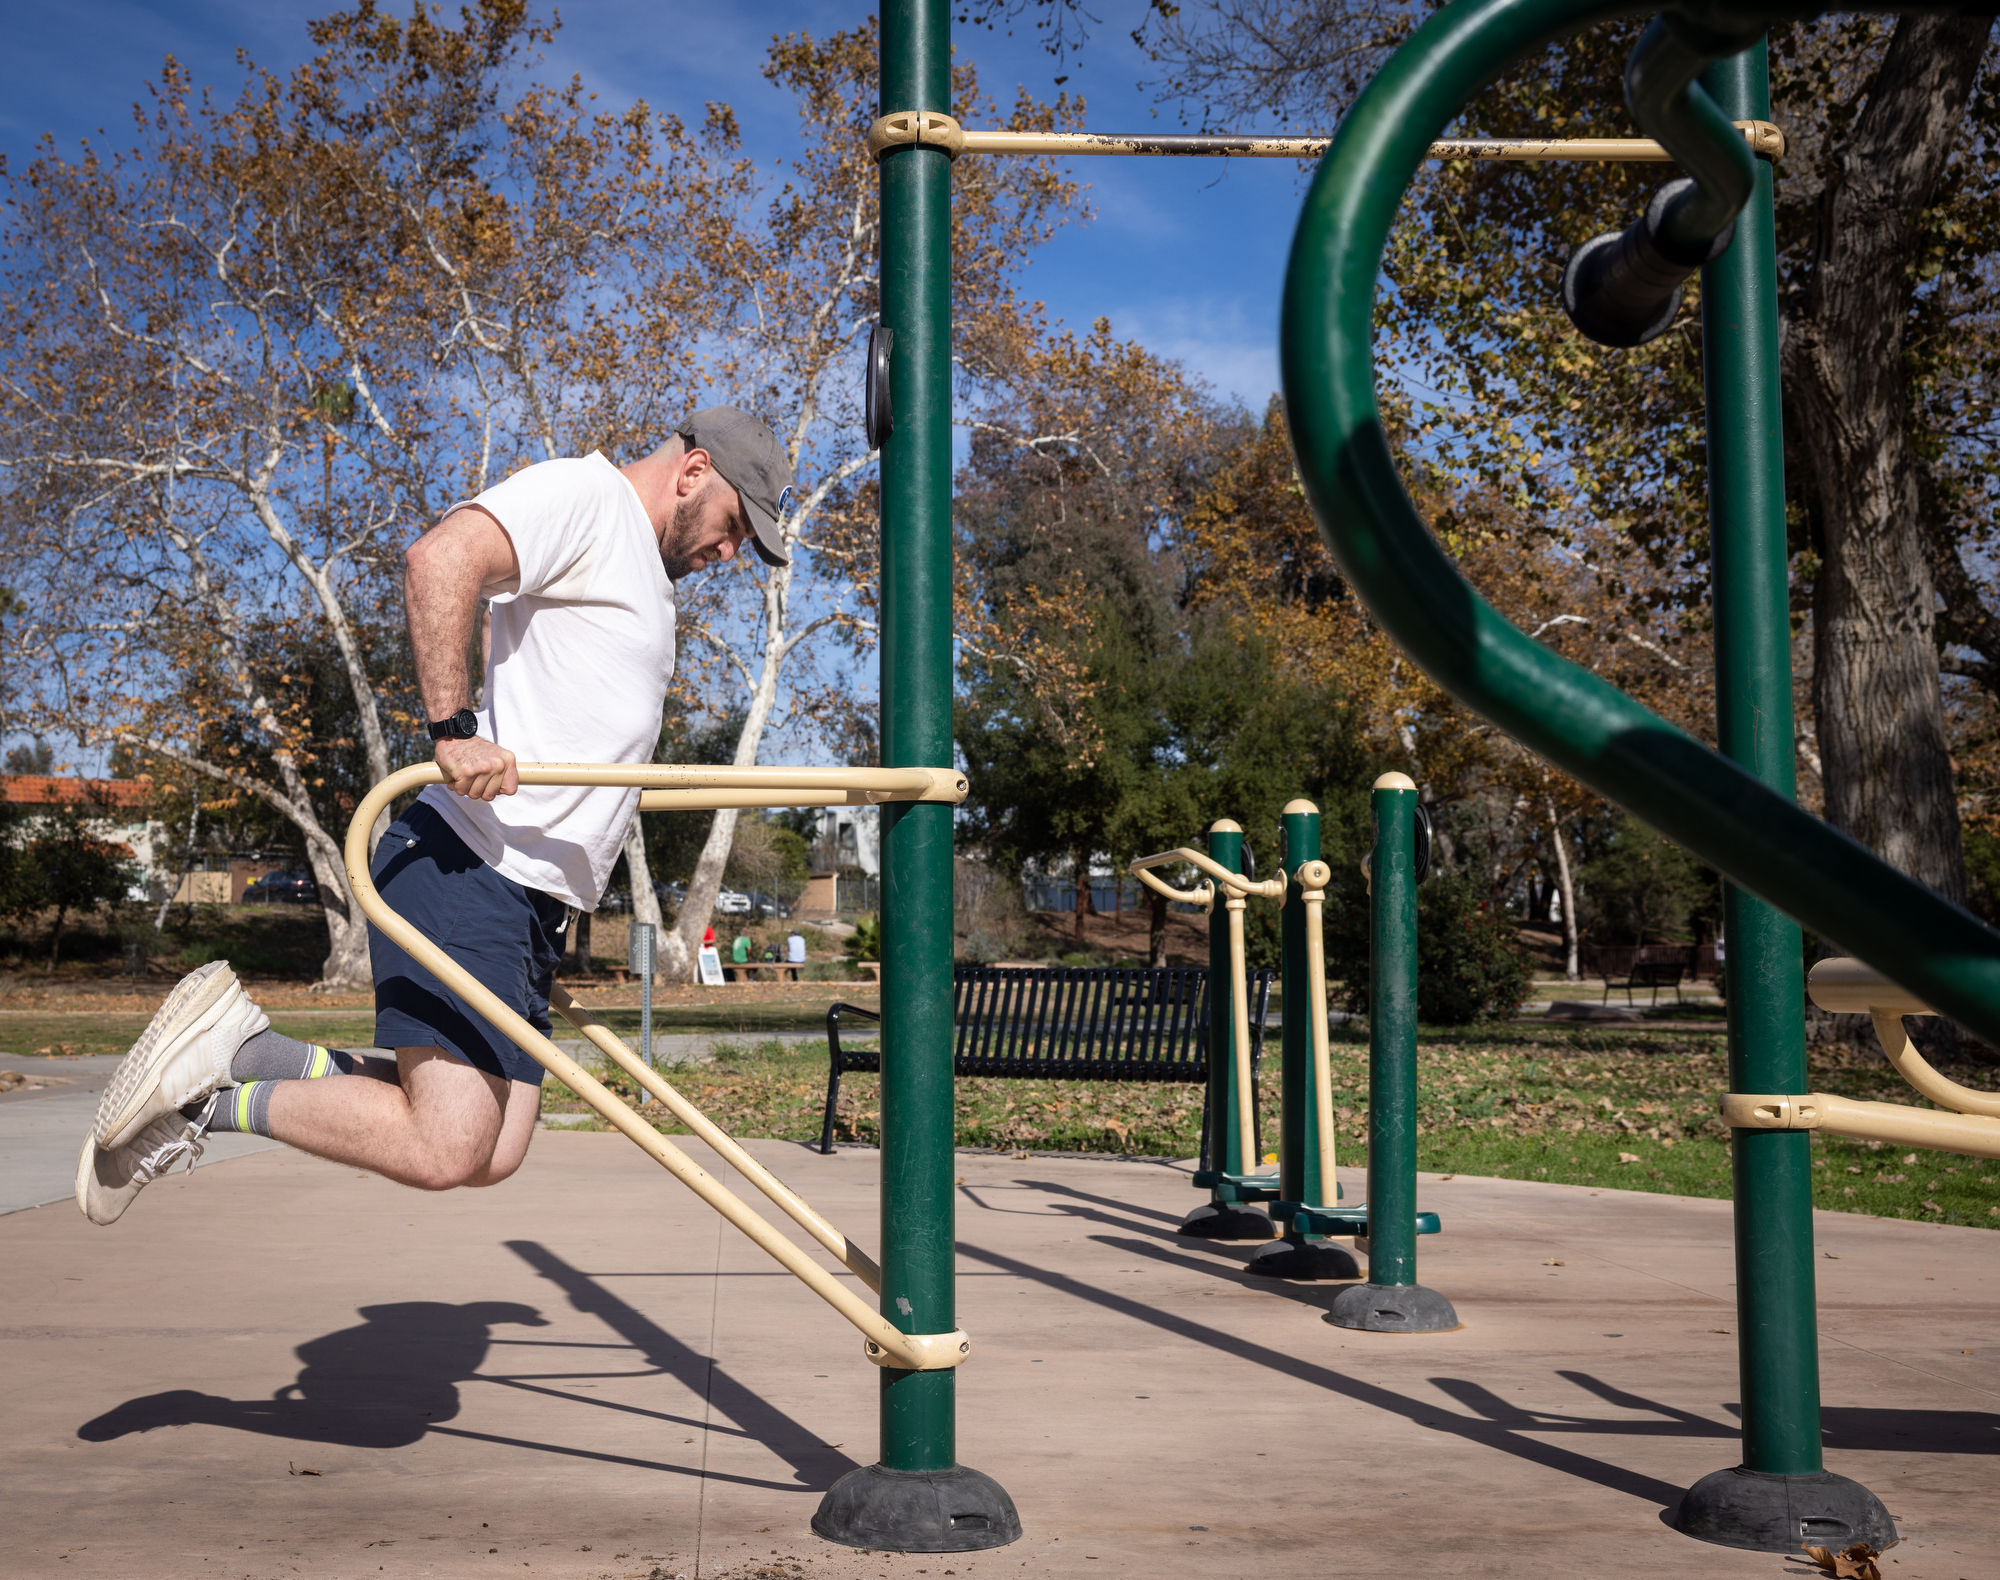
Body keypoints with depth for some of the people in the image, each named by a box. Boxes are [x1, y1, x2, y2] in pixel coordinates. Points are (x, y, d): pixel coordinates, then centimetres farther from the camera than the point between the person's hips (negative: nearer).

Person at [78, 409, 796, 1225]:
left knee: (492, 1154, 3)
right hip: (469, 874, -10)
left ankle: (244, 1051, 9)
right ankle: (203, 1095, -3)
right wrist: (454, 727, -27)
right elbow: (440, 558, -22)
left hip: (531, 902, 10)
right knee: (444, 1148, -18)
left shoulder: (645, 575, 26)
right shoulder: (584, 492, -4)